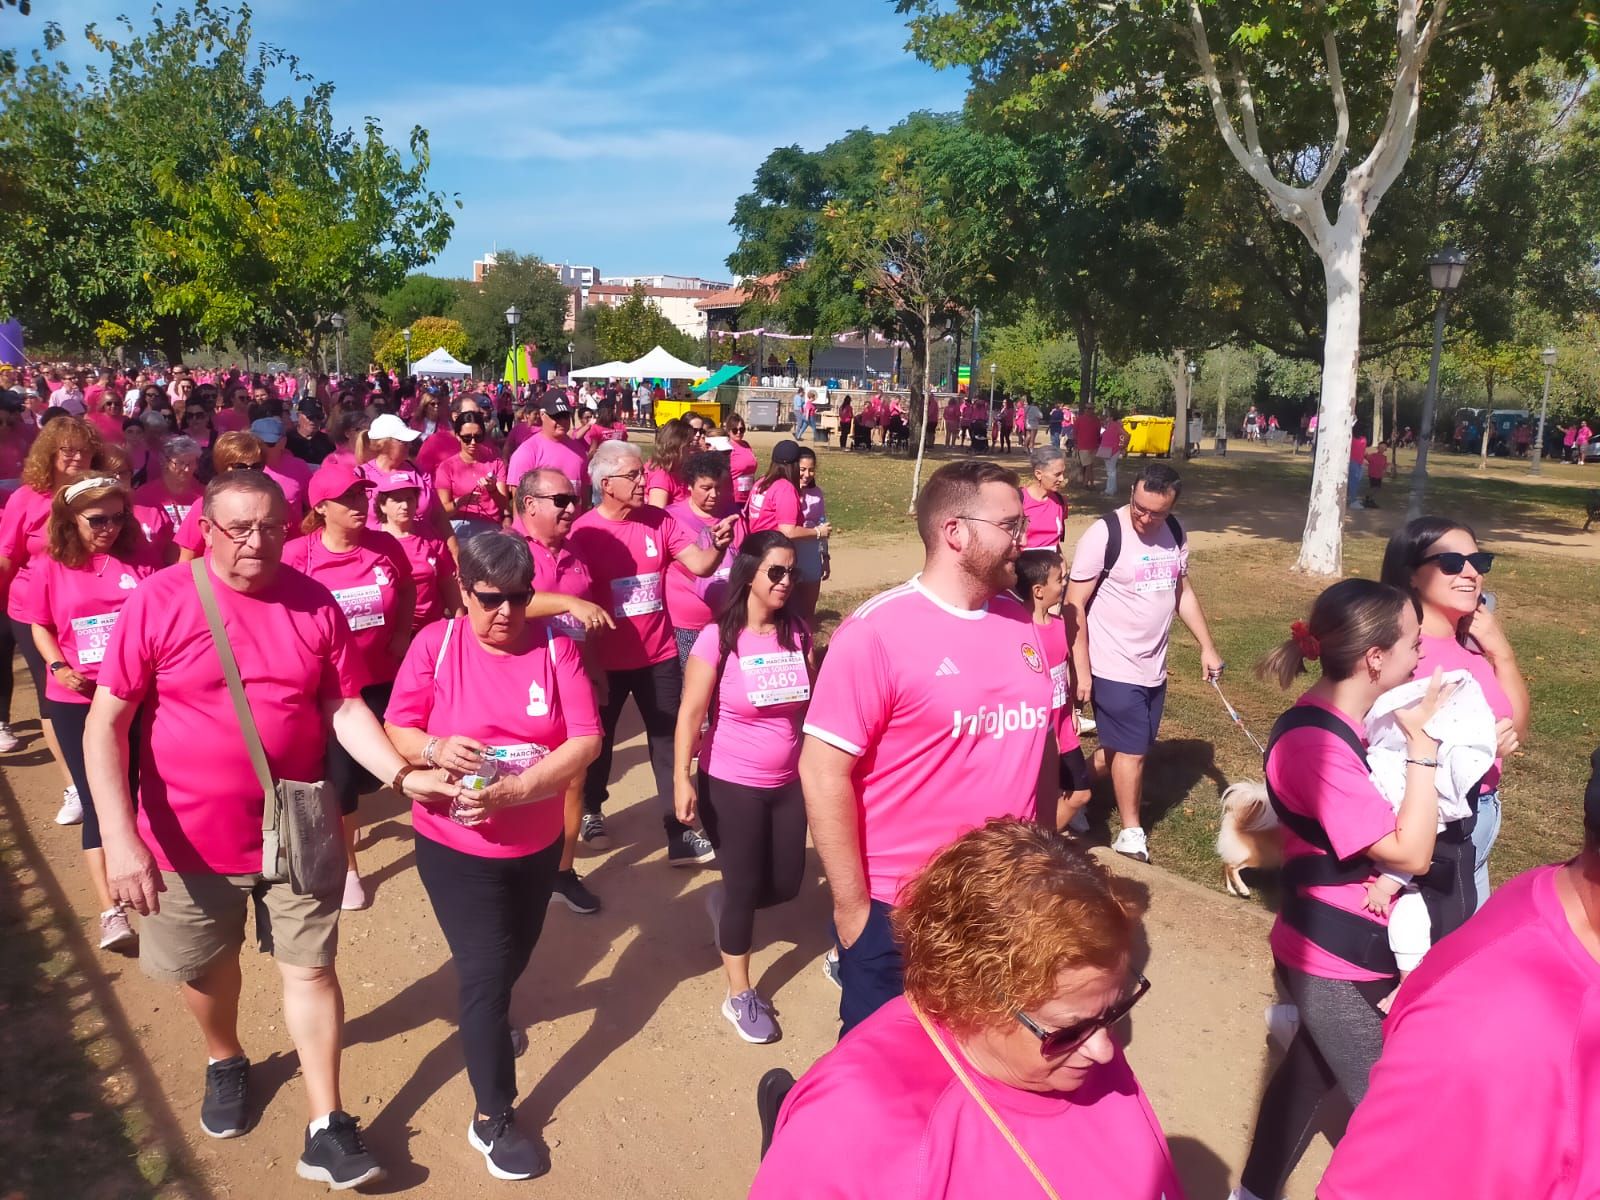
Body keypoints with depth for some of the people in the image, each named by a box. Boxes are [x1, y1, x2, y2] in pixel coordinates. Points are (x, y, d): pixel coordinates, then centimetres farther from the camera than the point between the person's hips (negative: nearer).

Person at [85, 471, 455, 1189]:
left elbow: (344, 707, -1)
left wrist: (400, 773, -17)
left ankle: (326, 1128, 20)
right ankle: (225, 1063, 50)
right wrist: (121, 837, -19)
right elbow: (105, 726, -12)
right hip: (190, 836, -1)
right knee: (204, 968, 20)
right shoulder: (158, 602, -14)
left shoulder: (315, 605, -6)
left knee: (310, 968, 7)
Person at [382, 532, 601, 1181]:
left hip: (537, 842, 3)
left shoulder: (554, 647, -11)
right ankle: (492, 1119, 16)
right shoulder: (435, 644, -13)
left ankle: (486, 1018, 58)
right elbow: (395, 731, -6)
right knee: (486, 970, -1)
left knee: (513, 957, 24)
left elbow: (586, 741, -16)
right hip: (455, 845, -3)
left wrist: (514, 790, -29)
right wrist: (436, 748, -29)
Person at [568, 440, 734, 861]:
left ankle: (680, 830, 14)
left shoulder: (659, 520, -3)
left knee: (669, 741, 6)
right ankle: (590, 813, 41)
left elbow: (698, 565, -10)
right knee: (598, 739, 17)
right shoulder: (583, 532, -13)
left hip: (659, 655, 3)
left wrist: (718, 546, -33)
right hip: (607, 659, -2)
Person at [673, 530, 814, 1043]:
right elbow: (691, 713, -14)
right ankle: (739, 996, 27)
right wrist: (682, 779, -18)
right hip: (731, 785, -5)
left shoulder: (797, 632, -4)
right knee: (745, 888, 7)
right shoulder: (718, 638, -17)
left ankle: (722, 903, 47)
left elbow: (810, 702, 6)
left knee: (786, 884, 14)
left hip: (788, 783, 5)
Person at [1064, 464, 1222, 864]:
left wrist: (1207, 646, 14)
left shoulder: (1175, 533, 3)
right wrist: (1081, 670, -17)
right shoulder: (1103, 535, -17)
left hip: (1154, 668, 7)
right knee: (1131, 751, 1)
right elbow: (1074, 606, -15)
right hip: (1113, 669, -6)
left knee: (1118, 747, 14)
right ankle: (1131, 835, 18)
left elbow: (1183, 591, 17)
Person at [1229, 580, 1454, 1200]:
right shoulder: (1314, 744, -27)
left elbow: (1388, 836, 14)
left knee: (1312, 1070, 22)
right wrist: (1422, 741, -22)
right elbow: (1411, 853, -25)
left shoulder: (1347, 724, 3)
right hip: (1338, 967, -9)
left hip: (1344, 951, 9)